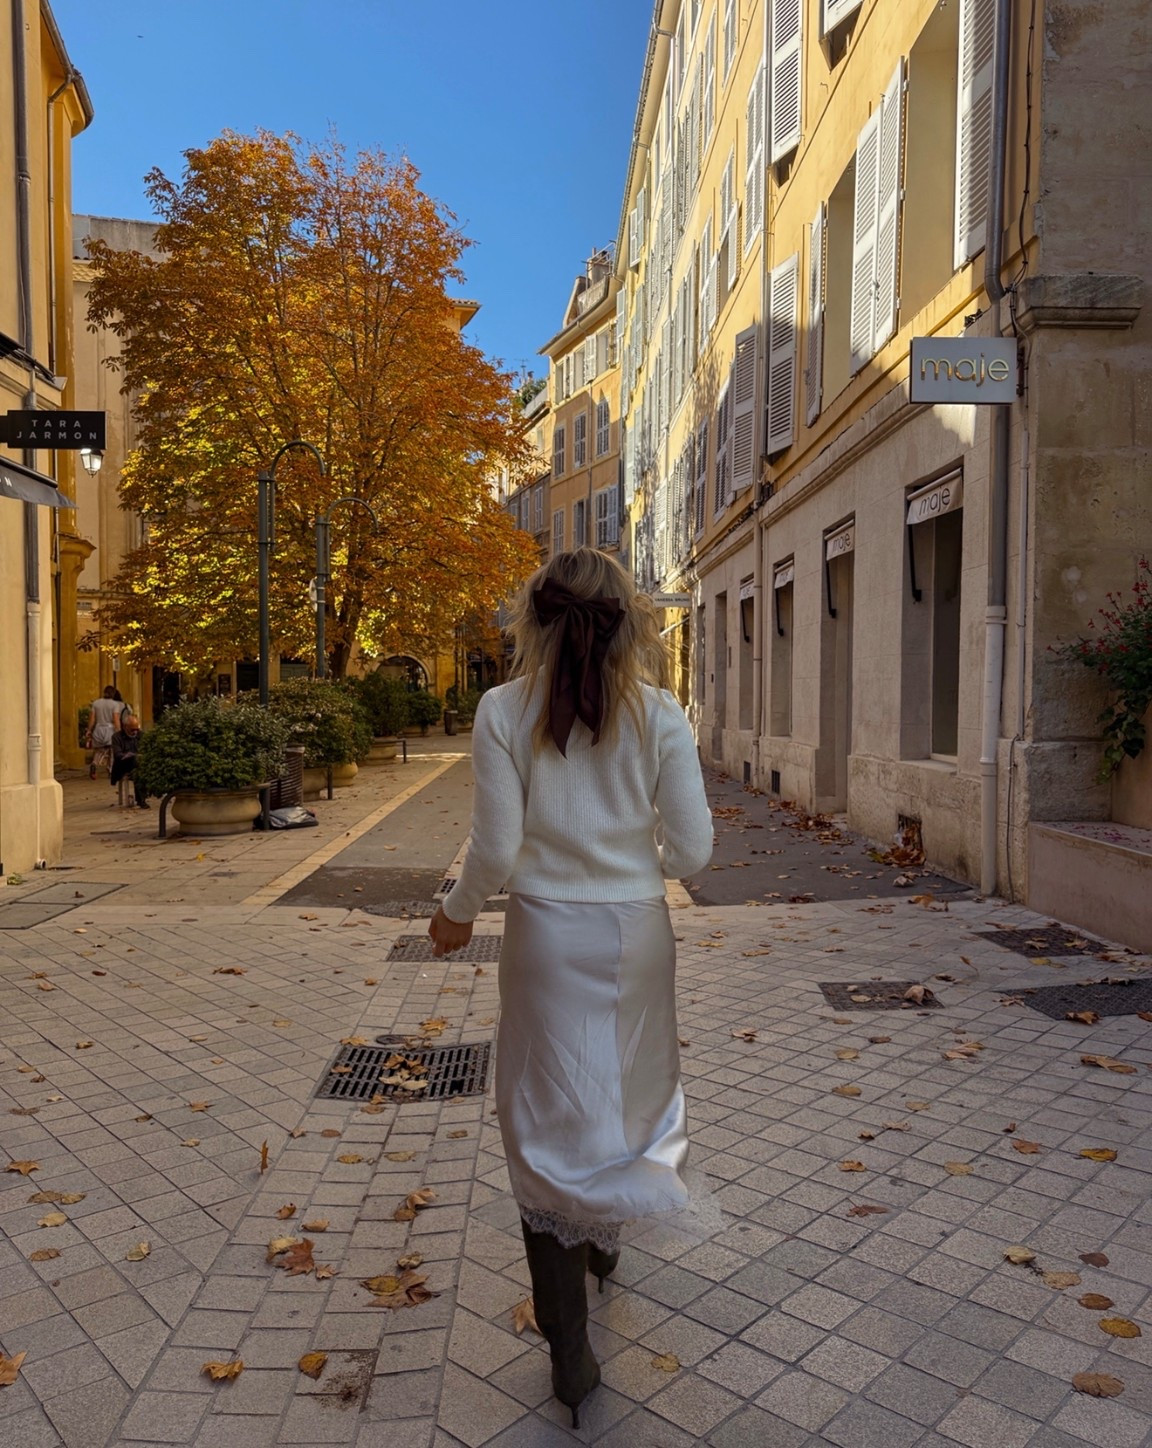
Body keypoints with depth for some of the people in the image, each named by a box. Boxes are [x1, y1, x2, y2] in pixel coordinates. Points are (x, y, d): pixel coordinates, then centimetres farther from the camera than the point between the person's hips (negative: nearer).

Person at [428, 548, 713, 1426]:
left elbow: (496, 848, -12)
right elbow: (692, 849, -7)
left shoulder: (505, 711, -11)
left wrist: (458, 914, 6)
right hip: (637, 932, 2)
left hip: (547, 933, -2)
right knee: (630, 1089, 25)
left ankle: (570, 1350, 18)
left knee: (549, 1121, 10)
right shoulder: (660, 715, -7)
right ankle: (606, 1234, 50)